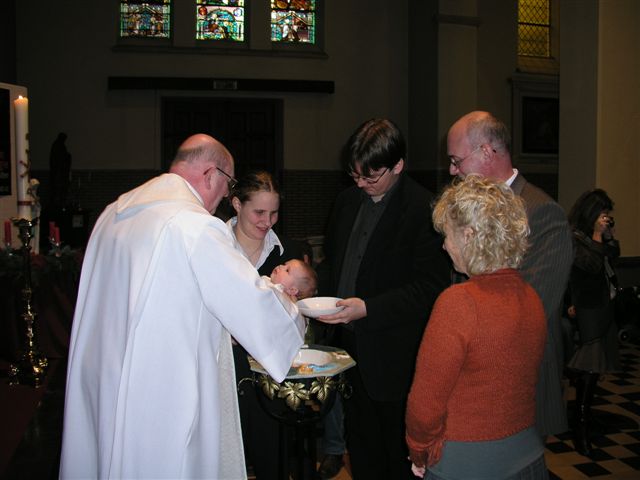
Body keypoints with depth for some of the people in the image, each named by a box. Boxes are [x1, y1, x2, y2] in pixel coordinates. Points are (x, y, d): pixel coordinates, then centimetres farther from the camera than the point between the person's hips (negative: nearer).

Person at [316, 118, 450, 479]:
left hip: (394, 356, -6)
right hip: (350, 345, 7)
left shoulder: (424, 209, -14)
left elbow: (431, 286, -17)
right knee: (360, 447, 20)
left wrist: (367, 308, -23)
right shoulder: (348, 200, 9)